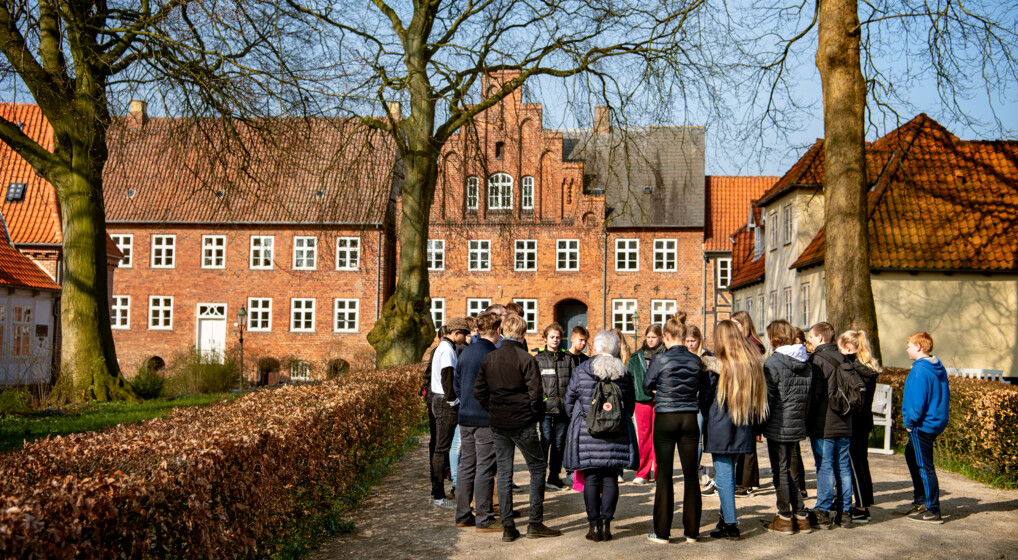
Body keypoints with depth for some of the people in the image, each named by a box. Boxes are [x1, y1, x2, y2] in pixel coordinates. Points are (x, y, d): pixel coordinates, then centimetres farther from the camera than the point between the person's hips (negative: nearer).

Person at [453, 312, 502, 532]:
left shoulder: (466, 352, 10)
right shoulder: (493, 355, -14)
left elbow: (456, 384, 16)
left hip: (466, 418, 7)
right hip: (486, 419, -7)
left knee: (467, 465, 13)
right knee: (485, 468, -2)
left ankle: (463, 515, 19)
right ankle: (484, 520, 2)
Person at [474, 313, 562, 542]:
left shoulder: (489, 359, 3)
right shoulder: (526, 359, -12)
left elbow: (479, 391, 4)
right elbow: (535, 393, -14)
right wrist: (536, 414, 2)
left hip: (497, 423, 5)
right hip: (522, 423, -4)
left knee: (503, 473, 9)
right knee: (537, 467, 9)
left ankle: (508, 527, 10)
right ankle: (535, 524, 7)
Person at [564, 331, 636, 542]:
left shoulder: (581, 371, -2)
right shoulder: (624, 374, 2)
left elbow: (569, 399, 6)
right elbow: (630, 404, 11)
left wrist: (576, 421, 23)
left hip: (587, 432, -1)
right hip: (616, 435, 1)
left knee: (591, 479, 3)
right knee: (611, 479, 6)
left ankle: (595, 525, 4)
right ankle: (606, 523, 5)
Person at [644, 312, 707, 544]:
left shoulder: (661, 360, -10)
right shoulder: (696, 361, -1)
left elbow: (646, 387, 1)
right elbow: (703, 386, 13)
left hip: (665, 419, -3)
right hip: (689, 419, 3)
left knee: (664, 476, 2)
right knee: (691, 475, 8)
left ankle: (662, 532, 6)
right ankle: (691, 531, 13)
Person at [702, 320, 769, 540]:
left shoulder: (717, 365, -14)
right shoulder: (754, 363, 2)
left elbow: (705, 398, -7)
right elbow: (758, 397, 8)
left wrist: (706, 416, 13)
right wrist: (754, 426, 16)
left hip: (721, 430, -6)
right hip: (744, 430, 6)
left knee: (723, 475, 0)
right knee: (729, 474, 19)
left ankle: (730, 525, 1)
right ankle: (727, 517, 27)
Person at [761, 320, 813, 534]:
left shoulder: (774, 362, -14)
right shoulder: (806, 362, 7)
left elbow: (767, 397, -13)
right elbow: (808, 395, 12)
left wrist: (759, 424, -4)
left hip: (778, 426, -7)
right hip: (798, 426, 7)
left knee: (780, 471, 2)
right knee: (793, 470, 15)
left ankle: (784, 518, 7)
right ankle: (801, 516, 18)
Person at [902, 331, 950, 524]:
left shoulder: (919, 370, -19)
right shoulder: (939, 368, 10)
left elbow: (917, 400, -23)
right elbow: (944, 395, 16)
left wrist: (909, 422, -10)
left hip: (922, 426, -10)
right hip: (937, 422, 10)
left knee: (925, 467, -3)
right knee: (911, 455, 24)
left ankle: (933, 512, 1)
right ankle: (920, 500, 31)